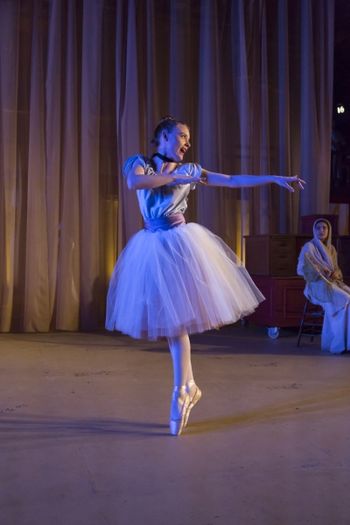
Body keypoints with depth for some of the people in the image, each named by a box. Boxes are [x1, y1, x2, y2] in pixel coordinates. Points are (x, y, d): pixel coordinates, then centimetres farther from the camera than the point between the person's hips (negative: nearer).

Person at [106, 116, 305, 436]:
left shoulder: (190, 170, 9)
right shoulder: (140, 163, 7)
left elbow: (234, 181, 7)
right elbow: (134, 183, -16)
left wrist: (276, 179, 3)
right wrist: (175, 176, -11)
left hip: (180, 244, -1)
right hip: (153, 248, 1)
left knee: (178, 317, -6)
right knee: (170, 317, 5)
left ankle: (181, 392, 3)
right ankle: (188, 386, 17)